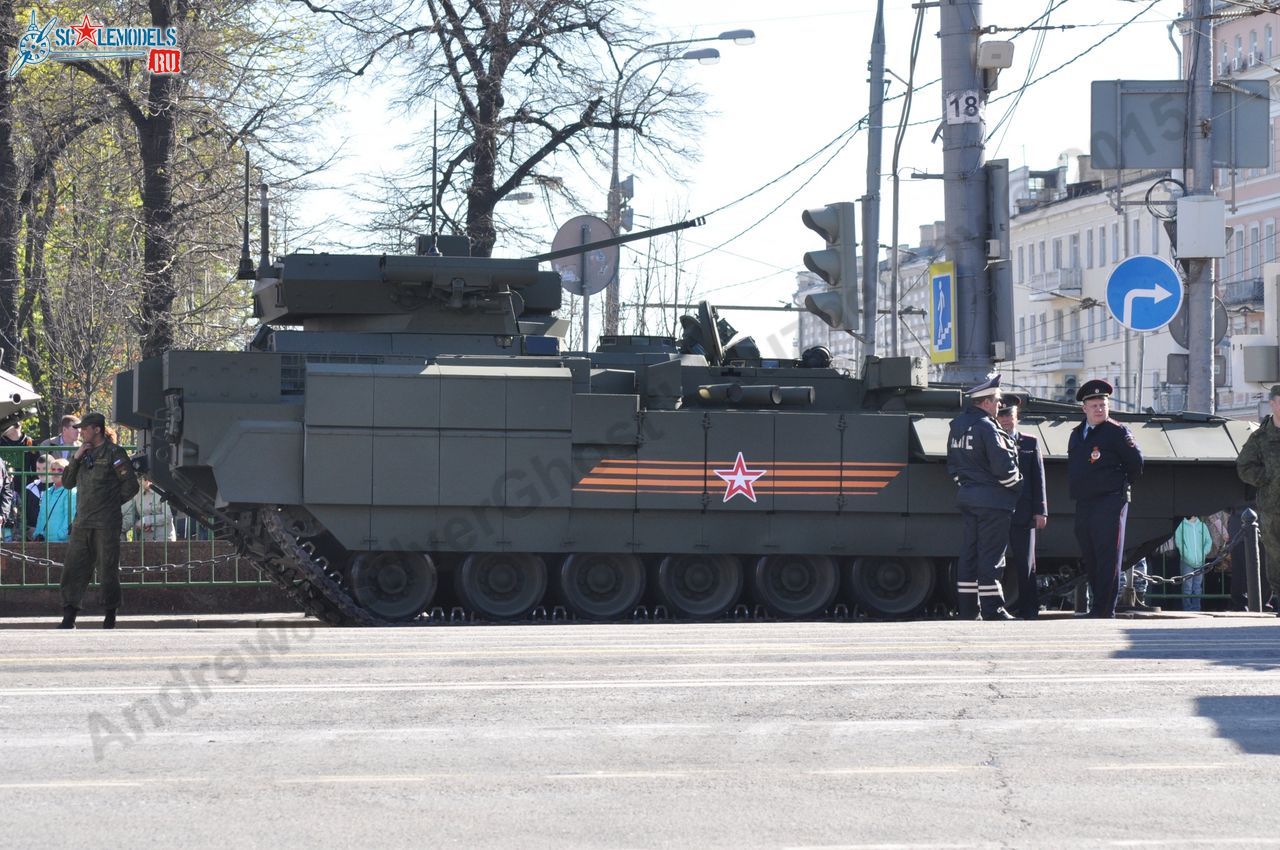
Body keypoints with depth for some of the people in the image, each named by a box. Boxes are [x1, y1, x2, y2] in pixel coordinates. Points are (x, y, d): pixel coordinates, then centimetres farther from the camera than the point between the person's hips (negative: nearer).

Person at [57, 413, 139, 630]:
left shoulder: (114, 453, -3)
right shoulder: (84, 453, 16)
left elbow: (131, 485, -5)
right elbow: (67, 483, 15)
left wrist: (112, 502, 1)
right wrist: (76, 459, 3)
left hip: (106, 523, -6)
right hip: (83, 521, 6)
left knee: (108, 569, -1)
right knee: (73, 568, -1)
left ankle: (110, 616, 7)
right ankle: (69, 617, 1)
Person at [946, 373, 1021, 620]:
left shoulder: (957, 426, 12)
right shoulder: (986, 428, -16)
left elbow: (953, 464, 19)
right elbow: (1003, 466, -19)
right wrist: (1017, 484, -3)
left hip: (967, 498, 8)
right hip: (992, 499, -8)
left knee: (969, 552, 10)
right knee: (990, 555, -6)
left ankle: (968, 609, 11)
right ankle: (992, 609, -6)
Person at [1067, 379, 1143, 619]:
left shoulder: (1116, 432, -4)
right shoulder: (1076, 434, 17)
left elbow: (1136, 462, -4)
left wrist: (1122, 485, 4)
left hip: (1110, 502, -7)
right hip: (1083, 504, 7)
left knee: (1108, 558, -8)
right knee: (1089, 559, 9)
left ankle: (1105, 609, -11)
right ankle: (1098, 604, 17)